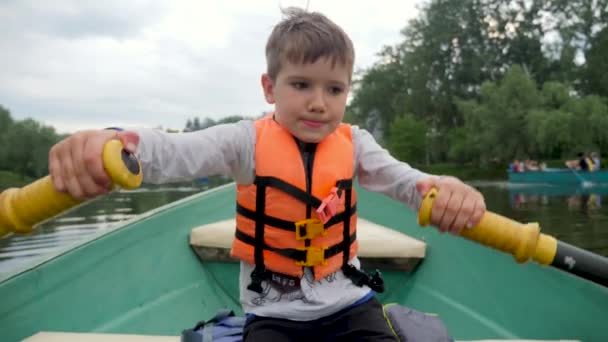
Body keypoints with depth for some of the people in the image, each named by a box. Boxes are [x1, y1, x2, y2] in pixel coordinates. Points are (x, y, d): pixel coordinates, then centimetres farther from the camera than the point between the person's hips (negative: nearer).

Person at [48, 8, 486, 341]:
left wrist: (447, 189, -39)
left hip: (348, 306, 3)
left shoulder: (353, 143, -3)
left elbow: (402, 179, -14)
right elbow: (178, 153, -27)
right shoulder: (248, 141, -12)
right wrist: (106, 143, -50)